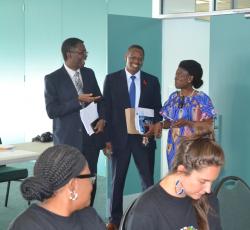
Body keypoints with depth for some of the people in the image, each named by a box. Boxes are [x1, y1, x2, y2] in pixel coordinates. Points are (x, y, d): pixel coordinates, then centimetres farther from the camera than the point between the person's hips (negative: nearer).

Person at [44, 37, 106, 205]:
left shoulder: (89, 73, 11)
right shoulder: (53, 79, -5)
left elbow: (100, 99, 18)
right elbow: (51, 111, -11)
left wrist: (103, 119, 0)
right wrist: (78, 101, -19)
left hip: (91, 137, 4)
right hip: (69, 139, -4)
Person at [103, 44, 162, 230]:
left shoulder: (152, 81, 5)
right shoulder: (112, 79, 1)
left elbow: (158, 109, 8)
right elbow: (106, 110, 0)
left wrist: (156, 125, -13)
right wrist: (107, 138, -5)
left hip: (144, 137, 1)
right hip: (119, 137, 0)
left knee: (148, 181, 3)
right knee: (117, 180, 12)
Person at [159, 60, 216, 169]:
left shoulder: (202, 98, -6)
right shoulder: (173, 97, 8)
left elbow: (208, 124, -11)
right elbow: (168, 121, 11)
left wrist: (187, 123, -21)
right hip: (174, 147, 4)